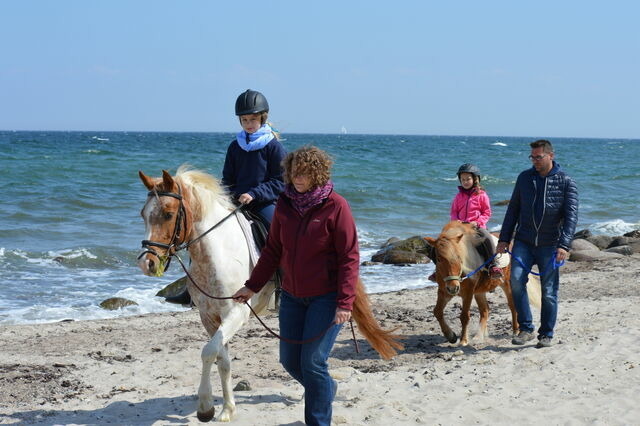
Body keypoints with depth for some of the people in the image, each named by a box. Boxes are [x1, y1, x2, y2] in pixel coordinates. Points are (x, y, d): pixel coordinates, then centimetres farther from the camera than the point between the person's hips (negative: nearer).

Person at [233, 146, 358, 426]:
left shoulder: (335, 206, -13)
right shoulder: (285, 204, 2)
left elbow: (349, 258, -15)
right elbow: (273, 250, 11)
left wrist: (345, 303, -21)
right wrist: (252, 286, 7)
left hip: (326, 297, -6)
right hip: (292, 295, 6)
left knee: (312, 362, -8)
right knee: (289, 360, 11)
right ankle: (326, 389, 40)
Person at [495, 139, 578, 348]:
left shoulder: (566, 182, -2)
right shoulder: (524, 178, 7)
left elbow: (571, 215, -8)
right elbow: (513, 210, 13)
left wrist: (564, 245, -19)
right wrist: (504, 239, 7)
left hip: (549, 245, -2)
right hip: (523, 242, 2)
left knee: (549, 291, 2)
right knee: (516, 279, -16)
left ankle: (546, 335, 16)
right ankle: (526, 329, -6)